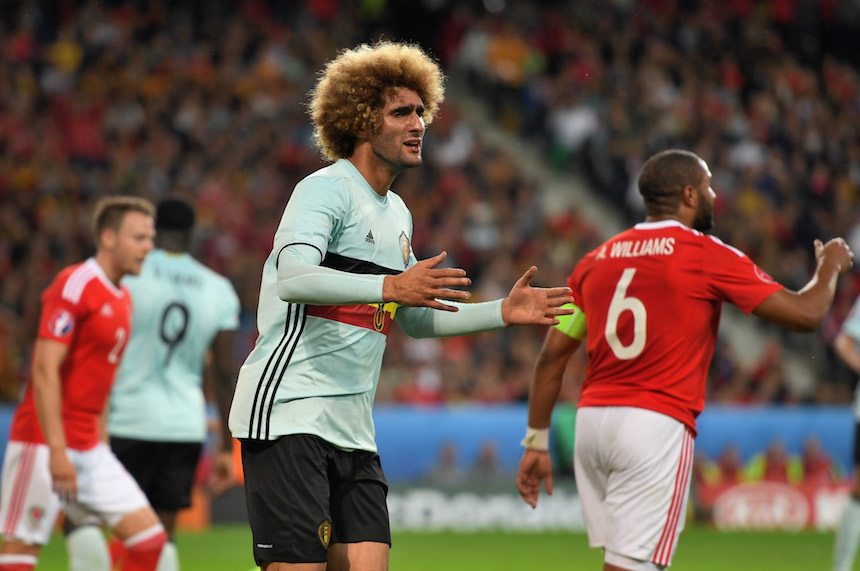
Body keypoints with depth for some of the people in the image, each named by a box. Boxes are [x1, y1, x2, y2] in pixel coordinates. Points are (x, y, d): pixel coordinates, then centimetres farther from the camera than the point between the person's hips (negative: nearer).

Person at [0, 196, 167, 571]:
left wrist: (99, 440, 18)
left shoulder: (122, 298, 14)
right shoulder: (74, 286, -12)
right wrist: (57, 451, -23)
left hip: (88, 447, 9)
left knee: (149, 539, 1)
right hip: (45, 442, -9)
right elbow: (45, 371, -18)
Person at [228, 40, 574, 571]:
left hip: (352, 428, 8)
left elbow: (414, 318, 32)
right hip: (288, 413, -8)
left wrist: (502, 312, 22)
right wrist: (389, 286, -35)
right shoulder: (327, 189, -8)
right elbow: (292, 278, -26)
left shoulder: (398, 214, 21)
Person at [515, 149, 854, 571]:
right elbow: (805, 314, -2)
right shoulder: (709, 256, -3)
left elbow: (551, 357, 12)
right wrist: (829, 268, 19)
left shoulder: (596, 261, 13)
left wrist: (536, 441, 16)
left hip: (591, 418, 6)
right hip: (657, 425, -6)